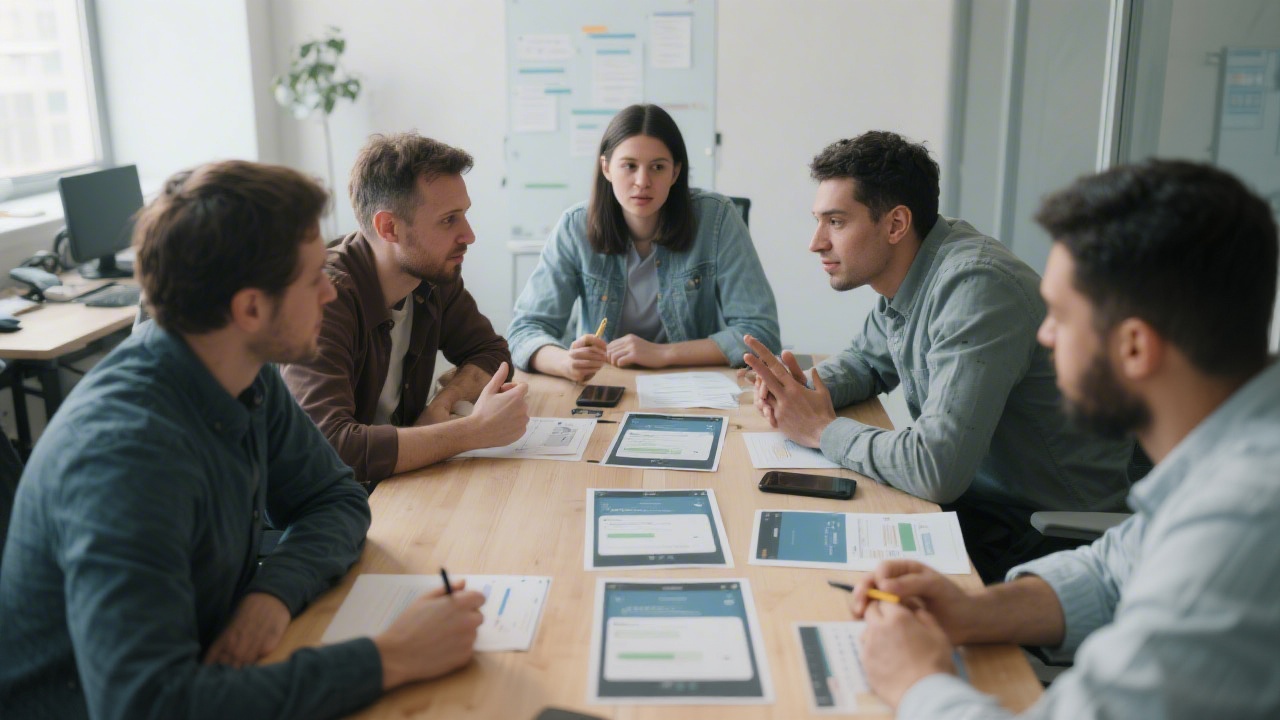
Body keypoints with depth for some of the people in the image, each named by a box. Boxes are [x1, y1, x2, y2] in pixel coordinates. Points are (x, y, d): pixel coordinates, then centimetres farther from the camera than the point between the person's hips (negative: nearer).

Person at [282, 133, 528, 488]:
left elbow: (491, 352, 9)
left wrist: (442, 402, -13)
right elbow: (329, 446, -35)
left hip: (396, 477, 7)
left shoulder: (435, 273, -4)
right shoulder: (322, 298, -25)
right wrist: (477, 429, -31)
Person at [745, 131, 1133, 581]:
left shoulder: (975, 288, -27)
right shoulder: (905, 274, 1)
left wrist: (823, 430, -18)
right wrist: (807, 393, -3)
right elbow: (867, 361, 20)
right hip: (981, 500, 8)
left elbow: (936, 469, -34)